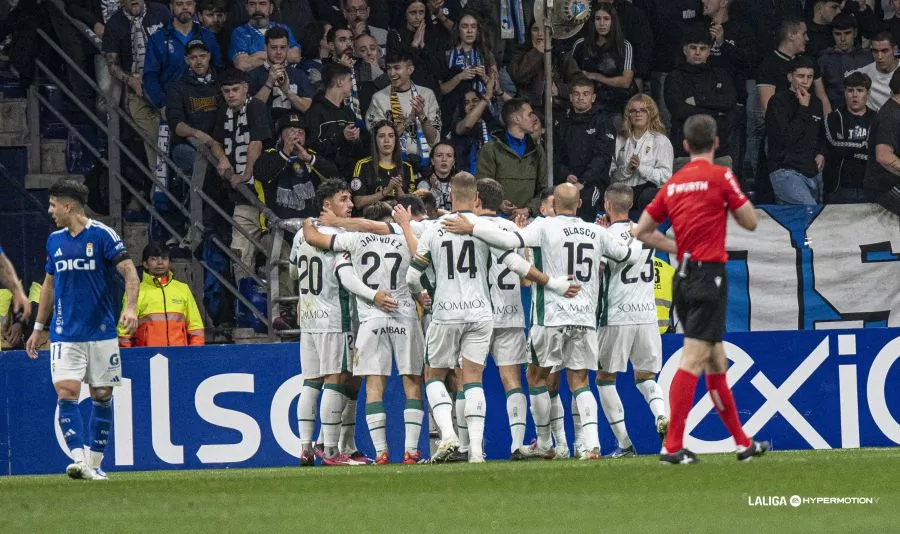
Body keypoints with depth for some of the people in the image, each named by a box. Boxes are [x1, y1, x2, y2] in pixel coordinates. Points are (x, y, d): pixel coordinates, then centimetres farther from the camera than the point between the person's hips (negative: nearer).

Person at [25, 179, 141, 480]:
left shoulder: (102, 235, -6)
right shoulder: (55, 240, 10)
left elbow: (130, 273, -11)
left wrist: (130, 308, -27)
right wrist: (38, 328, 22)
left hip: (101, 331, -3)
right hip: (65, 334, 3)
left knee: (102, 396, 3)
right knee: (66, 393, -14)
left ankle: (95, 463, 14)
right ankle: (79, 459, -21)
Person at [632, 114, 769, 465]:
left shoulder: (672, 184, 10)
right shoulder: (720, 176, -6)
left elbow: (641, 232, 13)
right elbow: (750, 222, -1)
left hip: (684, 277, 7)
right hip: (710, 275, -7)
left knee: (716, 362, 14)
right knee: (692, 360, -11)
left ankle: (743, 443, 23)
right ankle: (672, 447, -18)